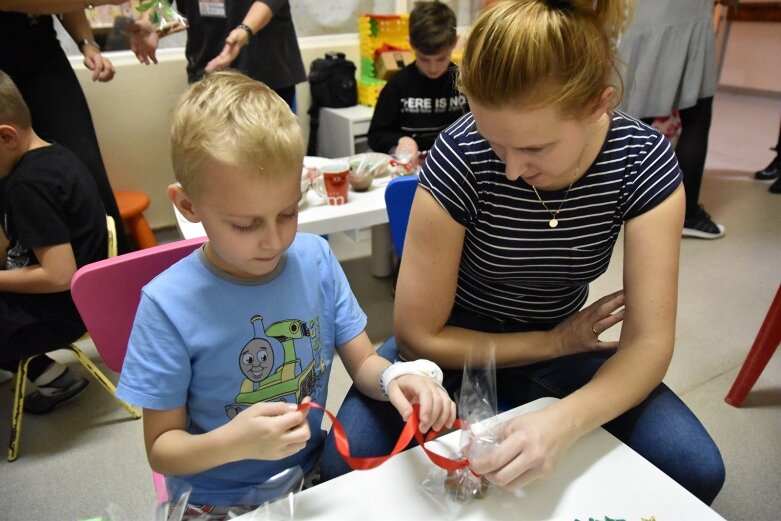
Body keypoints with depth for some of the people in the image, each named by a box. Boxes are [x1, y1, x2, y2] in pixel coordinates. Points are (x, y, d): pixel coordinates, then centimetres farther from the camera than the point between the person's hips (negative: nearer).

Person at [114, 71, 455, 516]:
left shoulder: (316, 260, -9)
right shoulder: (169, 306, -18)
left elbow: (363, 361, -1)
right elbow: (161, 450, -9)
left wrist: (393, 377, -22)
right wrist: (231, 443, -28)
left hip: (312, 475, 4)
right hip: (217, 502, -3)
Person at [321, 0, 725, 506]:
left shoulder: (644, 160, -17)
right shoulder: (460, 157, -26)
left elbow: (649, 341, -19)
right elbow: (418, 336, -18)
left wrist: (562, 422, -37)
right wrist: (553, 343, -14)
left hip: (561, 347, 3)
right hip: (455, 347, -2)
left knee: (696, 470, -18)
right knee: (347, 468, -25)